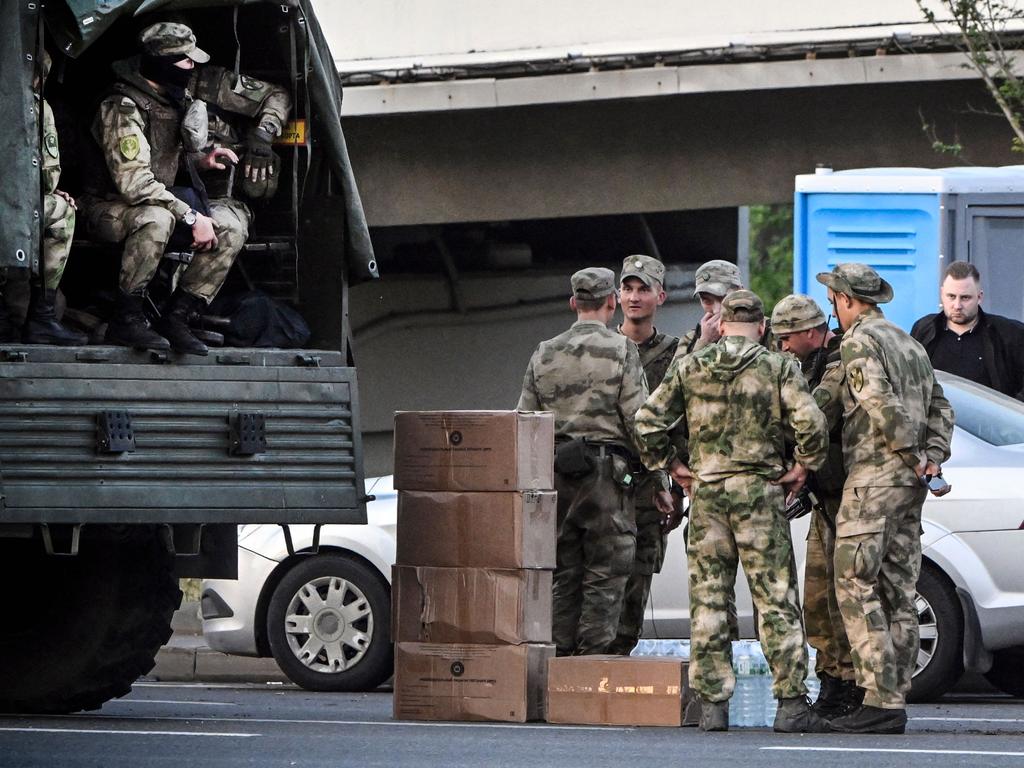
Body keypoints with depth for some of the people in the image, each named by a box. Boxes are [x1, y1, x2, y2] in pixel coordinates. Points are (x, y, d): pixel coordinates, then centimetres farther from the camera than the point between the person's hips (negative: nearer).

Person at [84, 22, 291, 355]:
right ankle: (126, 320, -26)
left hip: (160, 198, 8)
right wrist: (192, 217, -34)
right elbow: (133, 182, -34)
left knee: (234, 218, -14)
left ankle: (176, 317, -15)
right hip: (110, 208, -8)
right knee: (156, 217, -40)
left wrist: (262, 134, -14)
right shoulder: (124, 107, -25)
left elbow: (276, 96, 6)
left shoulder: (194, 84, -3)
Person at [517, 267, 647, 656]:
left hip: (555, 476, 5)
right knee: (605, 579, -2)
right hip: (606, 475, -5)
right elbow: (638, 420, -8)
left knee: (563, 574, 10)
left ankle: (559, 658, 9)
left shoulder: (544, 354, 9)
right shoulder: (621, 351, -5)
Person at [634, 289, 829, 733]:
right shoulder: (778, 368, -3)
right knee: (776, 599, -1)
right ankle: (791, 704, -5)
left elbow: (648, 421, 2)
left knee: (708, 600, 7)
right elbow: (810, 423, -15)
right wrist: (800, 468, 0)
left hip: (706, 492, 2)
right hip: (759, 494, -2)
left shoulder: (690, 368, 5)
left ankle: (712, 704, 5)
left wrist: (673, 465, 12)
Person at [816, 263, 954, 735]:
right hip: (910, 484, 9)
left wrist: (911, 454, -11)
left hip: (873, 478, -9)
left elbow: (881, 404, -20)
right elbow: (940, 408, 18)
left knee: (856, 589, -9)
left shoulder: (859, 342, -8)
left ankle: (880, 701, -17)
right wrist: (932, 458, 6)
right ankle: (895, 702, 7)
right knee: (898, 593, 8)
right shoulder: (909, 344, 20)